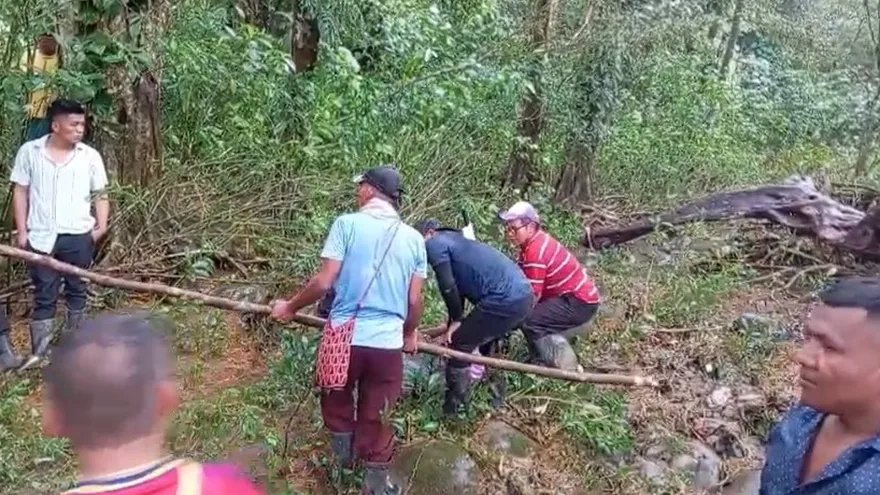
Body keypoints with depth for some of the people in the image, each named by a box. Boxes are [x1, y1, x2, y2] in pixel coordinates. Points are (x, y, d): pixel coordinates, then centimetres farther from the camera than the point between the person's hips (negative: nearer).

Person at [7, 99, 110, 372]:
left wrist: (101, 226, -7)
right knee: (44, 295, 5)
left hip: (79, 236, 1)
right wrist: (22, 231, -1)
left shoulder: (90, 155, 1)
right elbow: (20, 192, 4)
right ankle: (38, 352, 10)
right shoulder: (29, 151, 0)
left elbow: (100, 194, 6)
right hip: (41, 237, -1)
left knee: (76, 290, 13)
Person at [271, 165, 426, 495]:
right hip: (388, 341, 2)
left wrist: (290, 307, 6)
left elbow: (324, 282, -10)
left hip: (344, 335, -2)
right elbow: (414, 301, 5)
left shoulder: (347, 224, -6)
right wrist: (410, 334, 24)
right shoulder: (414, 239, 4)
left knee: (336, 398, 26)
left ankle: (343, 452, 42)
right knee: (375, 416, 16)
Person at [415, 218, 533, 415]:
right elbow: (458, 287, 30)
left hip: (504, 300, -10)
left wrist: (456, 320, 4)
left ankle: (454, 405, 13)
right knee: (484, 343, 29)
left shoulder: (435, 244, 0)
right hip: (523, 294, 10)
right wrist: (455, 324, 31)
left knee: (458, 345, 3)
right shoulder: (453, 240, 28)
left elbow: (447, 286, -9)